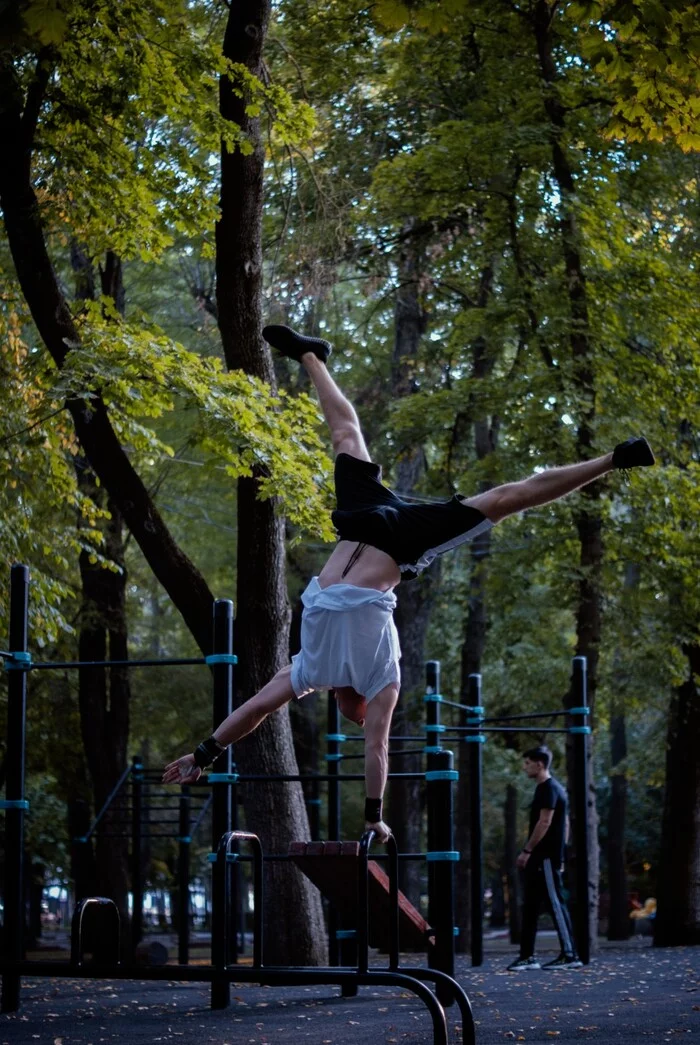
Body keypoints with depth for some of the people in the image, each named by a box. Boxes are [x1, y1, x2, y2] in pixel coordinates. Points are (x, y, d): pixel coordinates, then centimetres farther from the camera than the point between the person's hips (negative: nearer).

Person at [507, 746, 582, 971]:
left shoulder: (549, 789, -12)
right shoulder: (546, 788, 18)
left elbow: (545, 822, -19)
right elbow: (564, 824, 20)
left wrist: (526, 850, -18)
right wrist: (560, 856, 20)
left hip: (546, 858, -10)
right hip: (540, 858, 10)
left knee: (555, 904, -7)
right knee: (530, 907, 9)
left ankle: (570, 955, -5)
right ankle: (527, 956, 11)